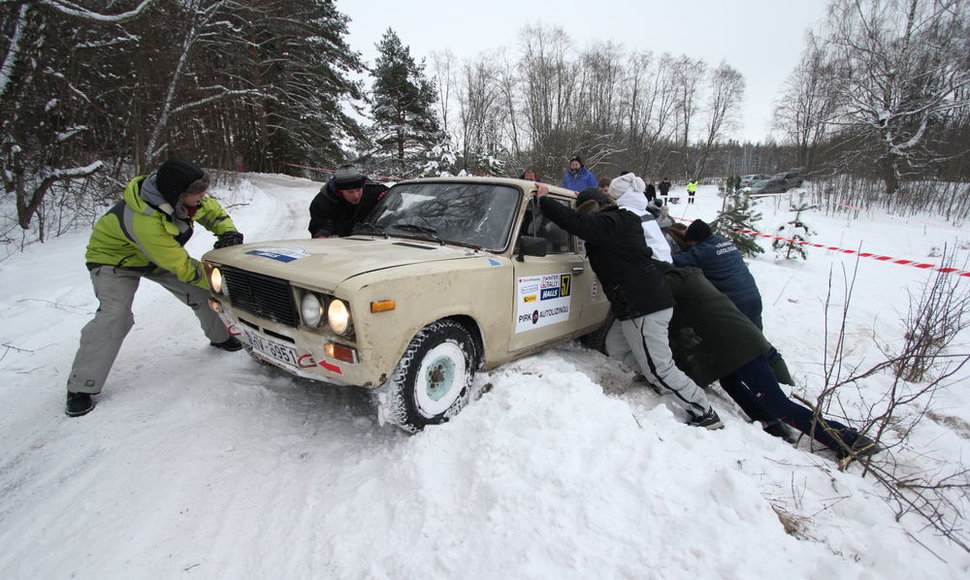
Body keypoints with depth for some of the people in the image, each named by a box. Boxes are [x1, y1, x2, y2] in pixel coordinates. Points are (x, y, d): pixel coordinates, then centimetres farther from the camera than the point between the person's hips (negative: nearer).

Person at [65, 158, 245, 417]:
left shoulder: (175, 195, -22)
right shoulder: (144, 221, -43)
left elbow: (210, 208, -2)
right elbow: (182, 268, -37)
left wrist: (227, 231, -21)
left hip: (164, 254, 7)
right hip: (114, 259, -7)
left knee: (203, 291, -1)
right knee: (115, 316, -24)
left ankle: (220, 337, 22)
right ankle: (80, 388, -11)